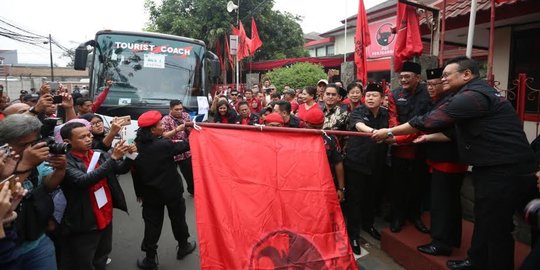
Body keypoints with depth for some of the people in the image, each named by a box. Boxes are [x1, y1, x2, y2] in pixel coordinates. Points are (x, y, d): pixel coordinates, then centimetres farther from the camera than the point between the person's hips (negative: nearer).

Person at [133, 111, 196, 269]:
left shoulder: (137, 146, -7)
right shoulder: (163, 145, -23)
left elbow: (135, 172, 2)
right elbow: (185, 146, -12)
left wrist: (139, 192, 13)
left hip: (150, 193, 4)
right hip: (171, 191, -4)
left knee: (152, 224, 12)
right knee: (177, 218, 17)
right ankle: (183, 246, 36)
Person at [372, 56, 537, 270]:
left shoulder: (472, 96, -19)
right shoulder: (478, 93, 15)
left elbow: (430, 120, -21)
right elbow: (458, 132, 22)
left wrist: (390, 132, -13)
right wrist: (429, 137, 17)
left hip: (506, 172, -10)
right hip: (496, 168, 10)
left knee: (495, 227, 2)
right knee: (484, 220, 20)